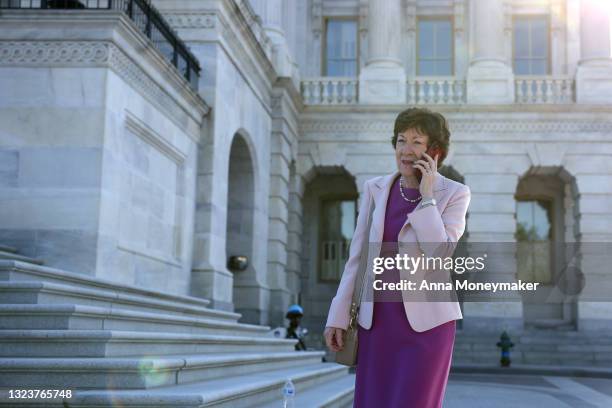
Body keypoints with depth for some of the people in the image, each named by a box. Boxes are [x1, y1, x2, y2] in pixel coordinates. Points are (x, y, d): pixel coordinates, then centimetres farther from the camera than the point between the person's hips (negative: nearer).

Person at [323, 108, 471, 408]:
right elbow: (358, 256, 6)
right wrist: (337, 317, 3)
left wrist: (427, 195, -17)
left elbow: (438, 254, -19)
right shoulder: (375, 189, 4)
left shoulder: (454, 194, -5)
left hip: (426, 321, -4)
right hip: (378, 319, 4)